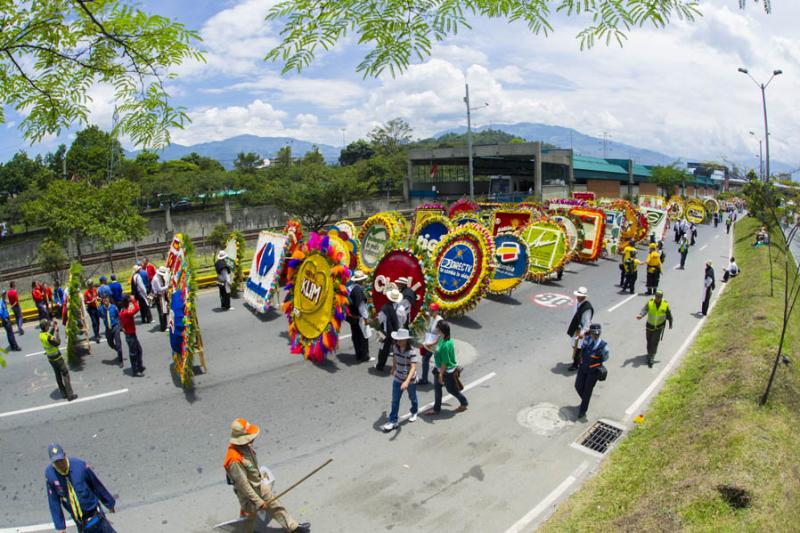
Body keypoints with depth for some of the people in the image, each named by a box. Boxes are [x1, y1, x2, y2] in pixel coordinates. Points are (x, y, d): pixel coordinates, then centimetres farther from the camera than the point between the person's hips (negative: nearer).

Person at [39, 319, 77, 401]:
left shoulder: (41, 335, -4)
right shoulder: (48, 337, -30)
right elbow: (57, 342, -19)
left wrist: (53, 327, 4)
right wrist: (56, 330, -18)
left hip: (50, 358, 8)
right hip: (57, 357, -8)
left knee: (58, 375, 18)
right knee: (65, 374, 1)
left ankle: (63, 393, 28)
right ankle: (70, 395, 3)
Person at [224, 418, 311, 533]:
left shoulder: (245, 445, -15)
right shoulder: (234, 460, -40)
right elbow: (243, 485, -31)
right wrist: (258, 501, -23)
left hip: (260, 485, 7)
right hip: (248, 492, -7)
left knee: (275, 506, 20)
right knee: (249, 517, 21)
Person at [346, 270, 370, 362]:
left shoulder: (350, 288, 4)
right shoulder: (359, 289, -21)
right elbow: (361, 305, -21)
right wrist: (365, 317, -16)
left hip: (352, 316, 9)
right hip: (358, 318, -9)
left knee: (355, 337, 16)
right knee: (364, 337, 4)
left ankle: (358, 355, 26)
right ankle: (364, 356, 12)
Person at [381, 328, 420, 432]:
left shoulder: (412, 352, -30)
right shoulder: (395, 348, -12)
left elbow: (413, 368, -38)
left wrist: (407, 381, -50)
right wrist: (393, 368, 26)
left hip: (410, 380, -4)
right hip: (398, 379, 4)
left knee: (412, 397, 22)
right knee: (395, 401, 3)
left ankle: (414, 412, 49)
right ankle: (393, 421, 12)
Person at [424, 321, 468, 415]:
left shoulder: (446, 345, -33)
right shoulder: (442, 338, -6)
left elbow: (445, 362, -27)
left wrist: (441, 374, -20)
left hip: (447, 371, -9)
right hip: (439, 369, 9)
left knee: (451, 389, 14)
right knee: (437, 388, 17)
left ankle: (464, 403, 39)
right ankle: (436, 408, 33)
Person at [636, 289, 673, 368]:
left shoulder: (665, 304, -11)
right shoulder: (650, 302, -12)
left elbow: (669, 315, 2)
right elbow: (644, 310, -26)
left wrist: (670, 324, 13)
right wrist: (640, 315, -47)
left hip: (659, 326, -2)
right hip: (650, 325, 2)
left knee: (654, 342, -9)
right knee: (649, 341, 16)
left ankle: (651, 359, -6)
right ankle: (649, 354, 41)